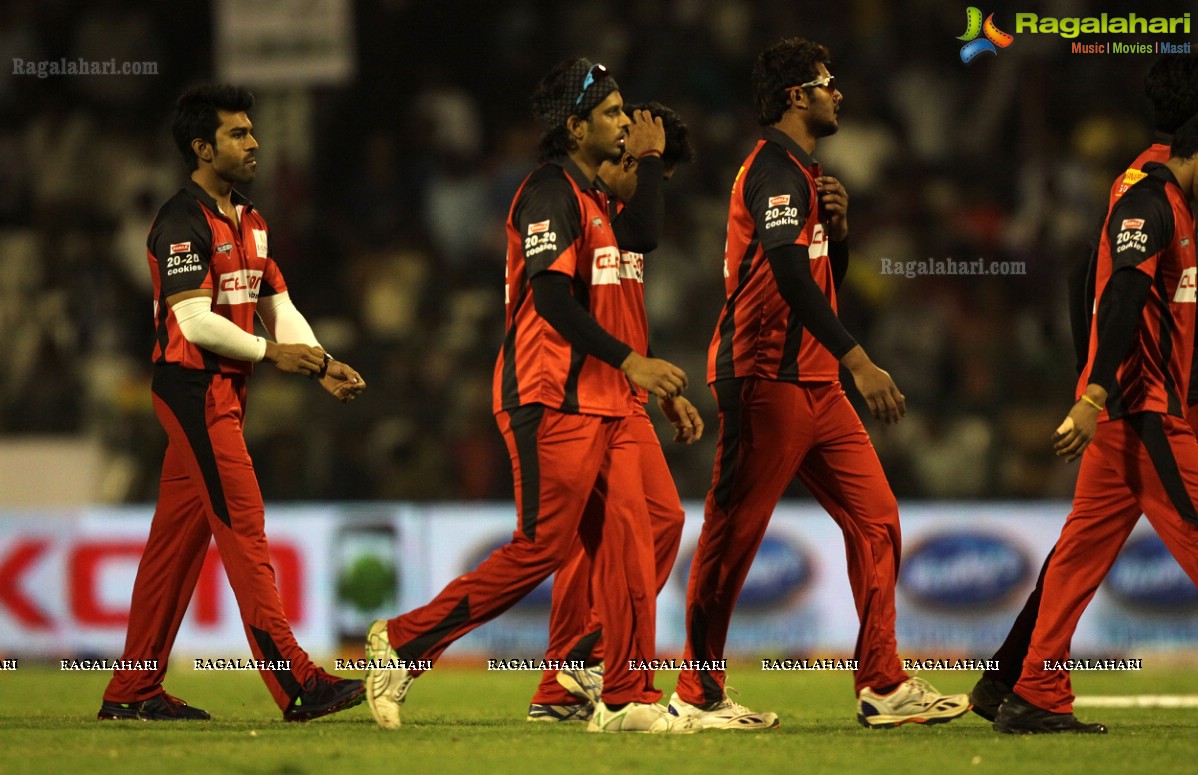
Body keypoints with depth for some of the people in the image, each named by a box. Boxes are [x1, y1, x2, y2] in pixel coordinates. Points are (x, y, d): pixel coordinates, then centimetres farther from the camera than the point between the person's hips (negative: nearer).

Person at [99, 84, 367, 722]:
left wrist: (322, 365, 2)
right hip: (193, 387, -9)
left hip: (226, 390, 9)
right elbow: (195, 321, -19)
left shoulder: (249, 222, 17)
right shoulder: (182, 222, -12)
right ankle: (296, 684, -16)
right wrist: (269, 352, -17)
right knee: (243, 529, -12)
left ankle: (133, 691, 15)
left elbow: (279, 306, 16)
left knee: (179, 538, 10)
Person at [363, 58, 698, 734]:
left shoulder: (592, 196, 21)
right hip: (554, 401, -10)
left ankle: (628, 701, 1)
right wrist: (629, 361, -20)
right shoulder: (550, 191, -10)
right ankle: (405, 643, 0)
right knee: (542, 547, -9)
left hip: (602, 402, 10)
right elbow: (550, 294, -20)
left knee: (628, 543, 2)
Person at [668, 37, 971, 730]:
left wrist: (837, 224, 5)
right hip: (766, 380, -10)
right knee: (735, 532, -4)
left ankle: (885, 686, 4)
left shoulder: (804, 172, 20)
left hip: (815, 383, 10)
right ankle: (698, 695, 2)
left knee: (875, 517, 3)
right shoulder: (775, 170, -12)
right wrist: (859, 362, -29)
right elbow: (789, 274, -24)